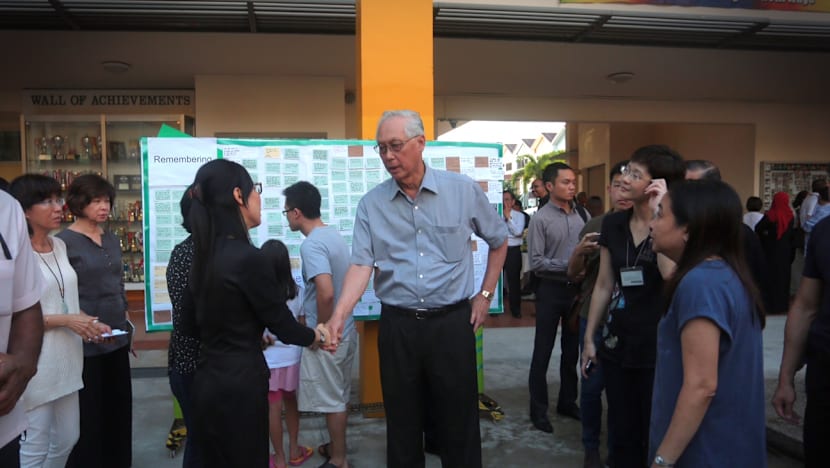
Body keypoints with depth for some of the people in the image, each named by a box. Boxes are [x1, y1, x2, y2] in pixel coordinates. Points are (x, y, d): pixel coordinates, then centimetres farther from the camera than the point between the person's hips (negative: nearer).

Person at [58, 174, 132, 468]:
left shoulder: (111, 239, 10)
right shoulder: (64, 242, -11)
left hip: (116, 339, 7)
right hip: (84, 343, -7)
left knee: (119, 406, 16)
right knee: (88, 414, 6)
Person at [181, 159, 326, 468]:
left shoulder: (204, 255, 4)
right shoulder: (248, 257, -21)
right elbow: (283, 326, -13)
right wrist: (316, 336, 8)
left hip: (207, 381, 8)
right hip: (238, 384, -8)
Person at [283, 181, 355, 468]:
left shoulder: (312, 244, -21)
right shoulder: (334, 235, 7)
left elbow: (326, 293, -33)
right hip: (346, 331, 9)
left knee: (331, 400, 7)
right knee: (340, 395, 21)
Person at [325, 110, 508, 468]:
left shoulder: (464, 191, -2)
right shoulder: (371, 204, 0)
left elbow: (499, 240, 12)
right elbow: (361, 265, -7)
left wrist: (485, 294, 9)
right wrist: (339, 316, -22)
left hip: (452, 322, -1)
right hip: (397, 326, 1)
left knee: (458, 424, 11)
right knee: (402, 426, 14)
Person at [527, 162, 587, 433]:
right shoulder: (540, 219, -10)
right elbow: (536, 262, -14)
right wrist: (568, 265, -20)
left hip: (578, 288, 5)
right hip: (551, 290, -5)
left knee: (572, 349, 17)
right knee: (543, 352, 5)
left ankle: (567, 402, 33)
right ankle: (538, 410, 18)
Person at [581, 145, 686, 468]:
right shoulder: (613, 224, 4)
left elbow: (671, 274, -30)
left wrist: (658, 212, -26)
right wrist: (589, 338, 13)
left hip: (658, 347, -4)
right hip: (617, 344, 5)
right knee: (623, 436, 16)